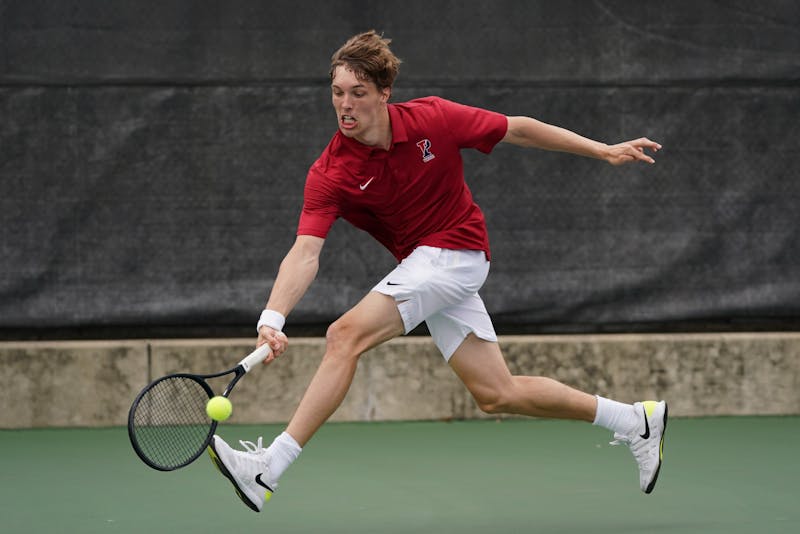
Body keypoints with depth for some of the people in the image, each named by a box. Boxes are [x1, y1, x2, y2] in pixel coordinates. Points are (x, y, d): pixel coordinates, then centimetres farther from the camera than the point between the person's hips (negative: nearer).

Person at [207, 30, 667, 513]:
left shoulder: (432, 119, -15)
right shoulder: (329, 175, -11)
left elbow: (519, 130, -1)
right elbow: (305, 254, -21)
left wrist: (603, 150, 2)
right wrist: (273, 317, -39)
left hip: (456, 252, -5)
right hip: (420, 266, 5)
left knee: (346, 335, -22)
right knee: (497, 395, 8)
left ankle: (268, 470, -20)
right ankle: (634, 421, 25)